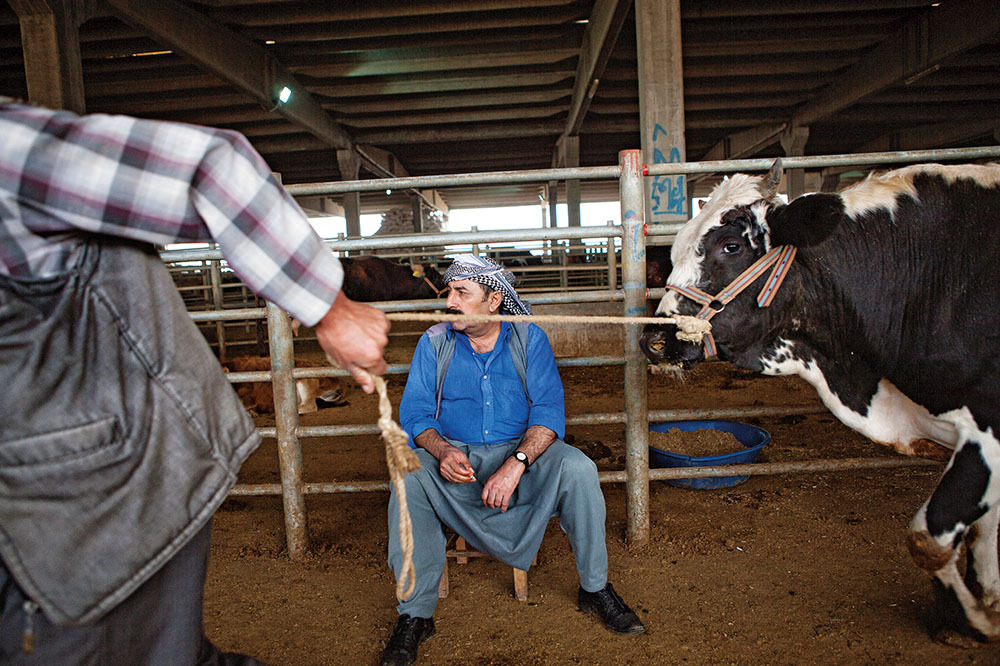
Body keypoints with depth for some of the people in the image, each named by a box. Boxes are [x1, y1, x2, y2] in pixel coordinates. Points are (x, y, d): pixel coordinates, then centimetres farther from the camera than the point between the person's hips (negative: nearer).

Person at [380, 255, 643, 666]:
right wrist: (442, 451, -25)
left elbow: (549, 409, -11)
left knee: (577, 467, -27)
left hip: (520, 451, 0)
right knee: (409, 477, -30)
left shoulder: (529, 339, -3)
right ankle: (415, 613, -17)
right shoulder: (434, 342, 0)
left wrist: (516, 463, -27)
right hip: (453, 456, 1)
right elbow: (415, 413, -3)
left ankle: (595, 589, -5)